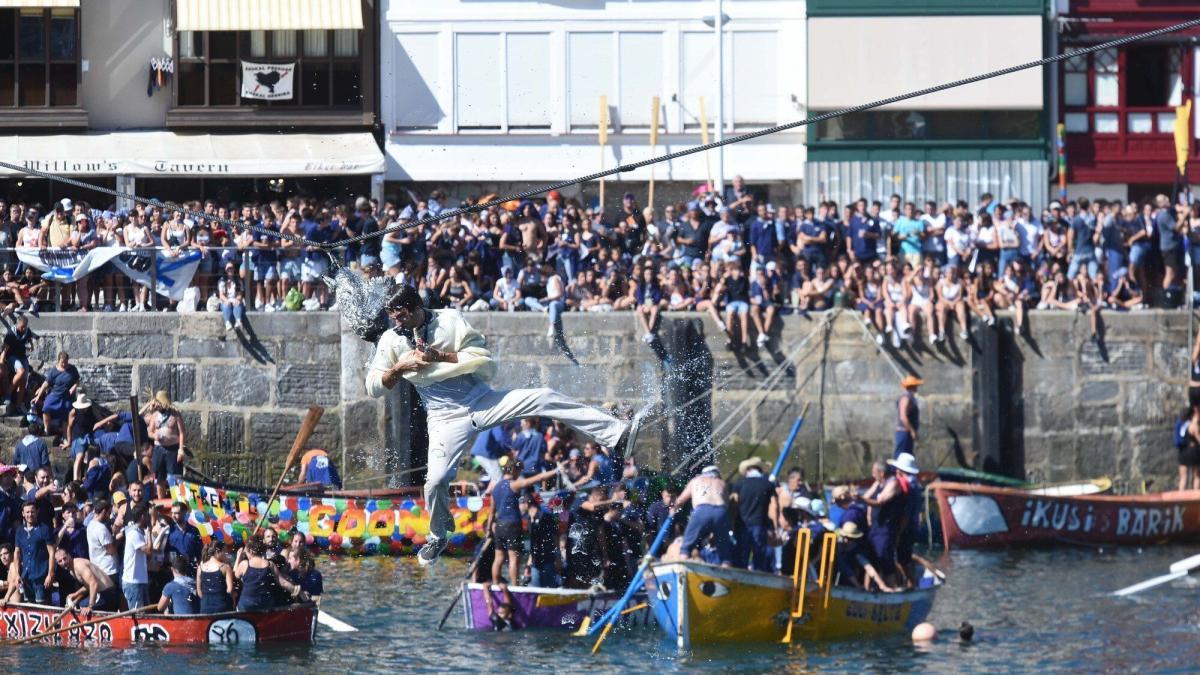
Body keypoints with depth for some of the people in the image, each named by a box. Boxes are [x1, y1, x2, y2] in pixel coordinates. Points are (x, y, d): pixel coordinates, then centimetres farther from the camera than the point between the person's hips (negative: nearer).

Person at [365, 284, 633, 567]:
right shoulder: (392, 341, -2)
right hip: (447, 419, 1)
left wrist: (440, 356, -19)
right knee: (436, 480, -14)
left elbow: (484, 360, -10)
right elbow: (373, 387, -1)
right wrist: (399, 368, -19)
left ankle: (615, 434, -22)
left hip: (482, 401, -1)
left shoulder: (450, 320, -6)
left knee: (543, 399, -19)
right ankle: (437, 538, 15)